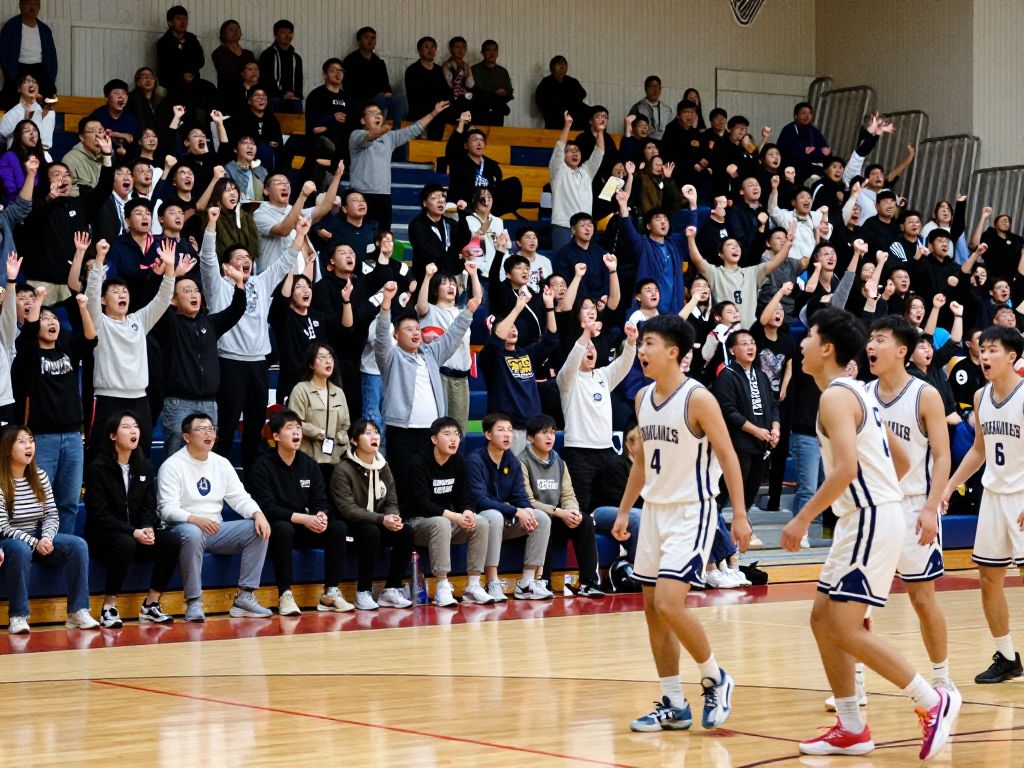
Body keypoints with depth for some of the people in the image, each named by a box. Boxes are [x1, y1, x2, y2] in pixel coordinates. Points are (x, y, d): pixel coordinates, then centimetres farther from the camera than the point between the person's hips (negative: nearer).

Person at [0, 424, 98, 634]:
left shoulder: (40, 476, 6)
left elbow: (52, 515, 3)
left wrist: (46, 538, -18)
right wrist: (34, 543, -28)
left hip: (39, 538, 6)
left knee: (78, 545, -18)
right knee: (21, 550, -40)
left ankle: (77, 612, -20)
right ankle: (18, 616, -30)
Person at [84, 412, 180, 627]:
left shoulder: (145, 467, 10)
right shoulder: (99, 468, -8)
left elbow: (149, 506, 7)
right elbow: (99, 513, -13)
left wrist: (147, 528, -16)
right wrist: (133, 532, -24)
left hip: (138, 533, 5)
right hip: (103, 537, -5)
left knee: (172, 541, -21)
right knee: (125, 543, -38)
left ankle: (150, 605, -9)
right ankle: (109, 608, -23)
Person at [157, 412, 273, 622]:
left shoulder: (222, 463, 12)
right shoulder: (172, 466, -7)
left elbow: (240, 498, 9)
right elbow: (168, 510, -16)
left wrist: (258, 514, -14)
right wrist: (196, 520, -35)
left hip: (216, 530, 6)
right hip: (185, 528, -6)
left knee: (259, 530, -14)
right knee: (192, 534, -40)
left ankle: (245, 596, -13)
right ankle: (193, 602, -30)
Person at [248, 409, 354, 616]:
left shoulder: (309, 464, 8)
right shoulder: (262, 466, -9)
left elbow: (321, 501, 5)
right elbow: (267, 508, -18)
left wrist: (322, 515, -21)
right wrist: (303, 518, -28)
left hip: (304, 529, 5)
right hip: (275, 528, -5)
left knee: (338, 527, -18)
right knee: (284, 529, -38)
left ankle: (330, 593, -13)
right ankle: (285, 595, -29)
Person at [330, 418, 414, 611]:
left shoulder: (383, 468, 9)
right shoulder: (343, 470, -10)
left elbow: (391, 503, 9)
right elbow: (347, 509, -19)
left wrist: (393, 517, -17)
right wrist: (381, 519, -29)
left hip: (379, 525, 6)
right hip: (351, 528, -6)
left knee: (406, 532, -21)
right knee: (371, 532, -36)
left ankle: (391, 590, -11)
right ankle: (363, 593, -24)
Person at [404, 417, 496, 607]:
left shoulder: (459, 462, 3)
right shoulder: (419, 462, -15)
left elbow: (464, 498, 4)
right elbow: (421, 503, -23)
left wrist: (467, 513, -21)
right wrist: (454, 516, -32)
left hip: (449, 519, 6)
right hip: (418, 521, -6)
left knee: (481, 523, -19)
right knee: (441, 524, -38)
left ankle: (473, 587, -16)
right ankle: (442, 589, -36)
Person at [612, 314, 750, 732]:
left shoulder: (697, 398, -14)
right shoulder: (643, 397, 8)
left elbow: (727, 456, -14)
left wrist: (739, 514, -18)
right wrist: (624, 510, 17)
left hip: (691, 511, -8)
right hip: (654, 509, 8)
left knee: (669, 603, -17)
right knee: (653, 609, 7)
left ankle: (715, 680, 4)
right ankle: (674, 706, 16)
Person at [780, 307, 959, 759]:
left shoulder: (836, 395, -14)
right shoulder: (855, 392, 17)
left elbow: (846, 466, -27)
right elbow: (901, 460, 22)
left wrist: (804, 518, -22)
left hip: (871, 519, -10)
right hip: (865, 517, 10)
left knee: (845, 628, -11)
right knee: (823, 618, 11)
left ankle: (933, 703, -3)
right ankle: (851, 730, 14)